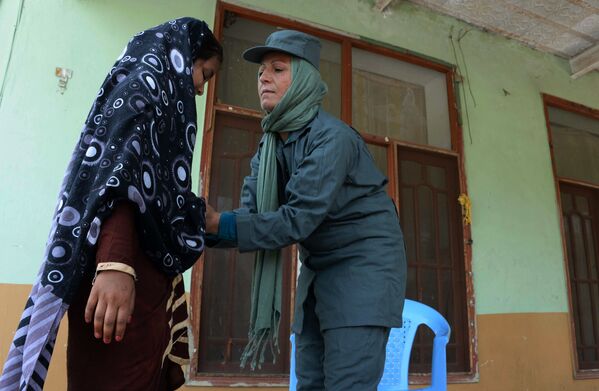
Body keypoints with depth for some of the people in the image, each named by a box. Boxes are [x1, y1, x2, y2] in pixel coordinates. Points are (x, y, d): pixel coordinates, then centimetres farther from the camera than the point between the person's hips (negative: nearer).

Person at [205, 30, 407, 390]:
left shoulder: (331, 137, -20)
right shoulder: (270, 145, 4)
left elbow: (297, 219, -27)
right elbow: (252, 213, -7)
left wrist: (218, 223, -33)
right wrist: (203, 225, -25)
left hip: (363, 262, -7)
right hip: (319, 268, 7)